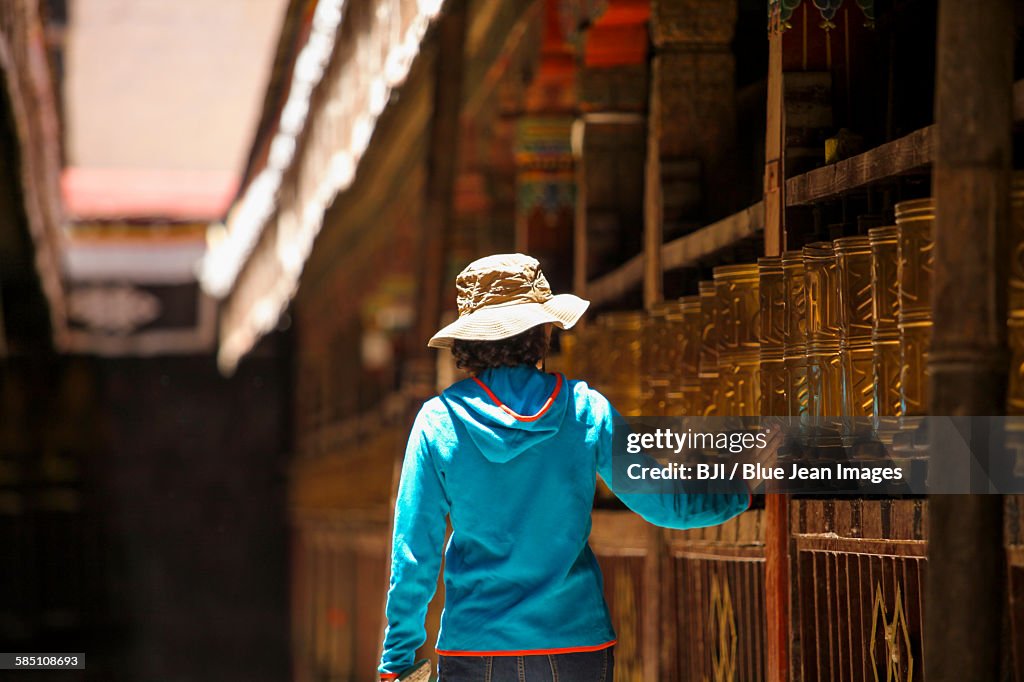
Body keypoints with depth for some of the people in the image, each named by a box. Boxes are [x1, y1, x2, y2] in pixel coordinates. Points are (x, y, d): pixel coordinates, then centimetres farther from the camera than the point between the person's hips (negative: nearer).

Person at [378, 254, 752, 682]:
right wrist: (739, 495, 25)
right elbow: (664, 504, 5)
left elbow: (414, 554, -2)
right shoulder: (586, 411, -2)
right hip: (575, 647, 0)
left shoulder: (438, 420, -3)